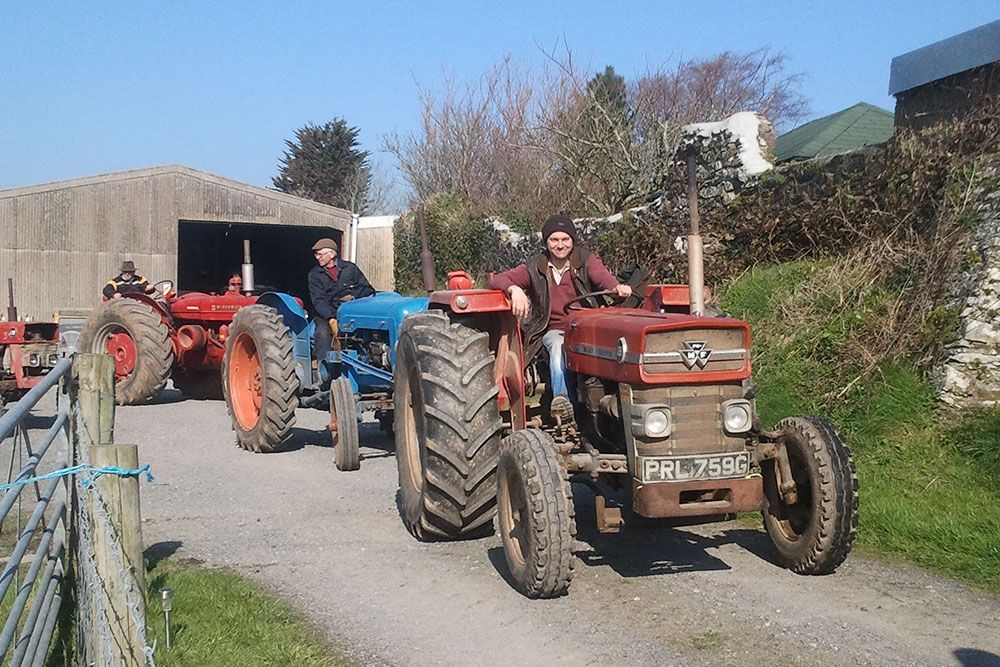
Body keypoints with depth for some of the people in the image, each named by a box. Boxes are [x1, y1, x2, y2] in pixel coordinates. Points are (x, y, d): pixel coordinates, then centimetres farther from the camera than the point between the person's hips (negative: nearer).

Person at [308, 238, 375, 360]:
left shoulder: (349, 268, 9)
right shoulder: (314, 274, 5)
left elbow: (368, 289, 10)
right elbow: (318, 301, -8)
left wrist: (353, 296, -8)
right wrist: (331, 320, -23)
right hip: (325, 315, -1)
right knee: (323, 332, -33)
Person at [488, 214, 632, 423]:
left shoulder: (586, 261, 5)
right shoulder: (535, 268, 6)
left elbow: (603, 276, -16)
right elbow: (497, 280, -4)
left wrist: (618, 287, -41)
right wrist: (514, 289, -28)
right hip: (553, 331, 0)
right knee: (559, 346, -35)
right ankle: (562, 397, -49)